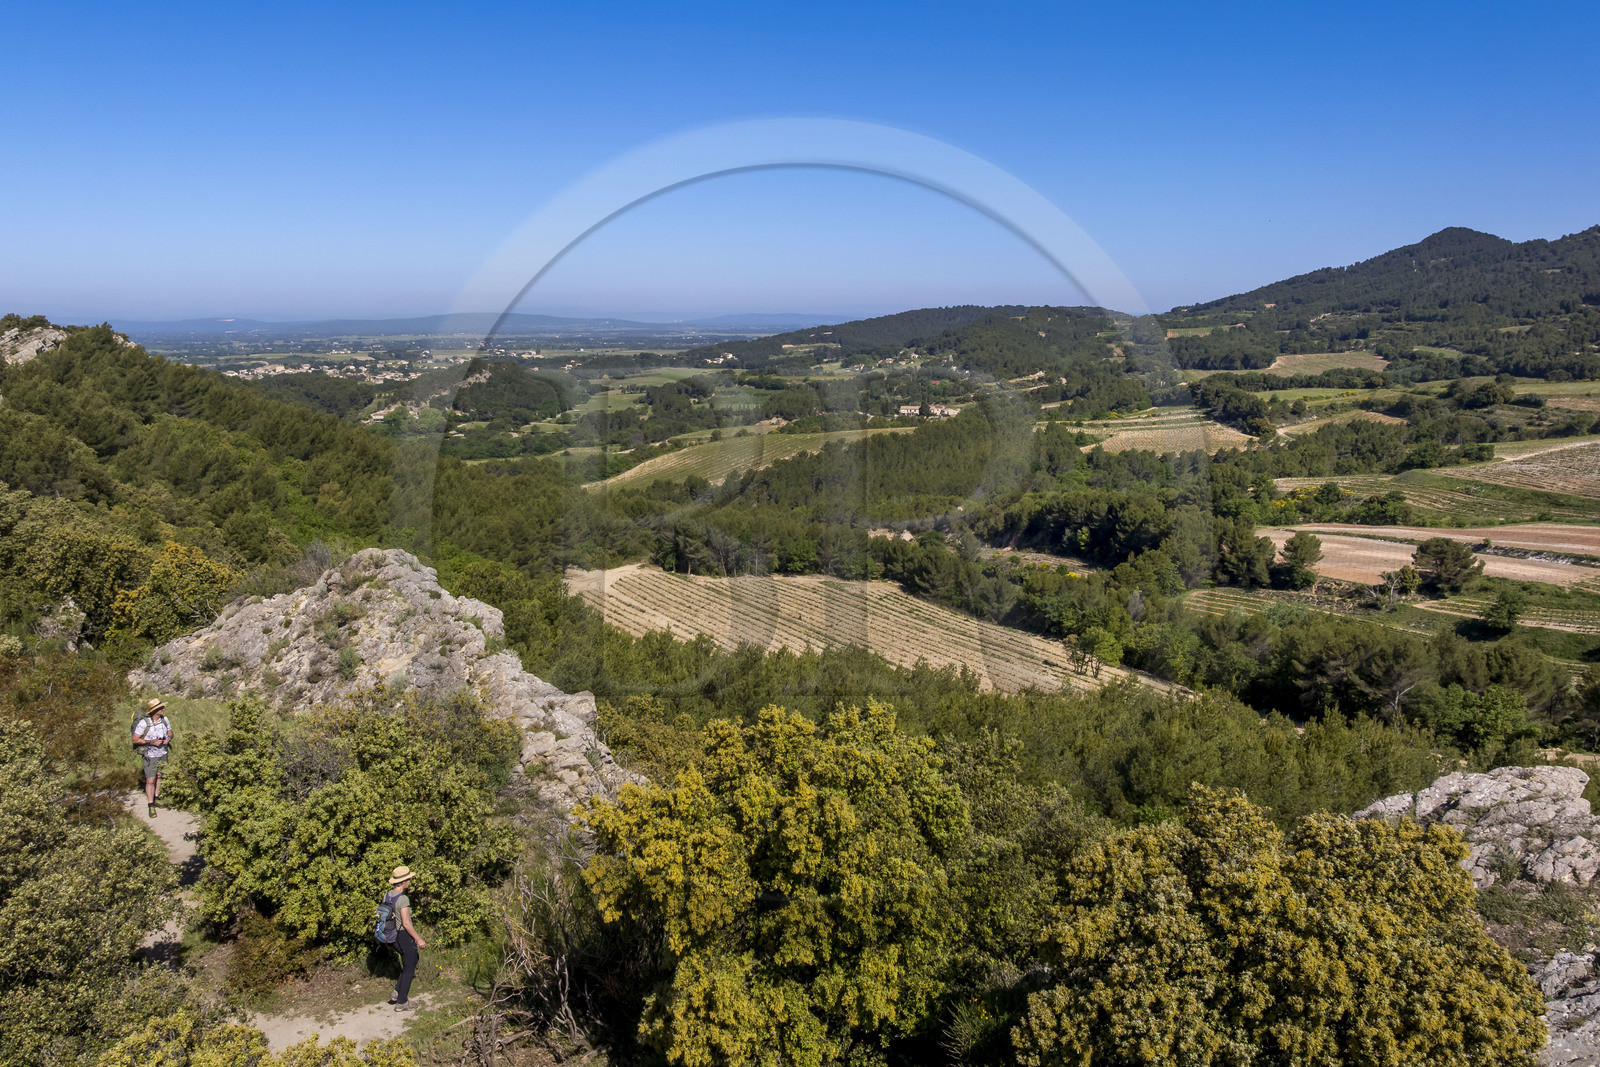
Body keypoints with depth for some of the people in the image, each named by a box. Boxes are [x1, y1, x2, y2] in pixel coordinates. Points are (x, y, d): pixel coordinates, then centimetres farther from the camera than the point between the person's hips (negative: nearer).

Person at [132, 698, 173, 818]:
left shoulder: (164, 719, -3)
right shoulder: (143, 723, -19)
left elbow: (170, 732, 11)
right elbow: (135, 739, -16)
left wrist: (168, 738, -12)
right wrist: (151, 742, -25)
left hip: (163, 753, 5)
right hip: (150, 755, -5)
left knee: (159, 776, 15)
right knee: (150, 780, -4)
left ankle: (156, 798, 31)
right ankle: (151, 806, 2)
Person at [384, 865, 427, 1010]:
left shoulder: (387, 895, 2)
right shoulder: (403, 899, -24)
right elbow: (406, 923, -25)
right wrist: (419, 939, -17)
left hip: (393, 935, 9)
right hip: (405, 936, -9)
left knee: (413, 960, 25)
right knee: (409, 968, 7)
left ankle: (397, 993, 24)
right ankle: (401, 1002, 16)